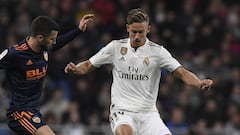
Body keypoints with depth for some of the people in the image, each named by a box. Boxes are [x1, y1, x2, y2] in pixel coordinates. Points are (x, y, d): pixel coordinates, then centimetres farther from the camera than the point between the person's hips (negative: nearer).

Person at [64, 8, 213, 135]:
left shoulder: (157, 51, 1)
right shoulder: (116, 47, 4)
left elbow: (182, 73, -6)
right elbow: (88, 66, 13)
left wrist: (200, 83, -25)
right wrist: (75, 69, -9)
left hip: (148, 113, 1)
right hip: (122, 111, -1)